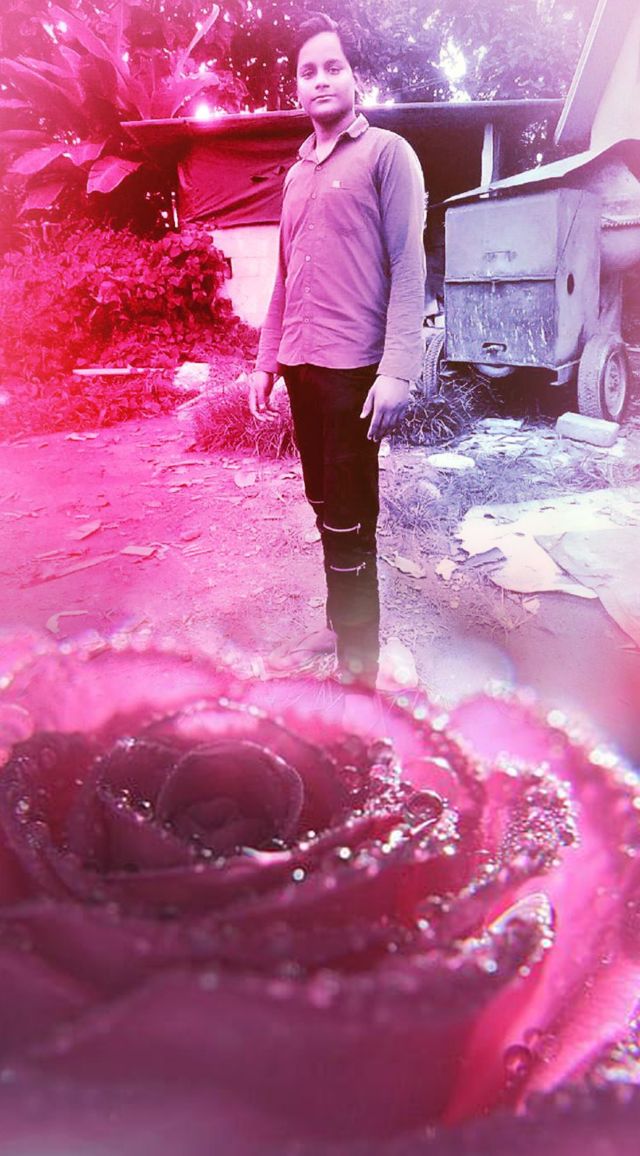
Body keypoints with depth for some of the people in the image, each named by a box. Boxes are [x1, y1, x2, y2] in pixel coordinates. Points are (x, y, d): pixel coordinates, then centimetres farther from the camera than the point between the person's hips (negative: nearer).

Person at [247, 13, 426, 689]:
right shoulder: (297, 172, 19)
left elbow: (407, 265, -8)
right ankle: (341, 624, 27)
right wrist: (266, 362, 15)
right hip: (300, 364, 7)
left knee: (348, 519, -6)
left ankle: (358, 664, 3)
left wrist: (398, 370, -18)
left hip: (353, 366, -6)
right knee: (325, 507, 13)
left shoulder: (385, 153, 0)